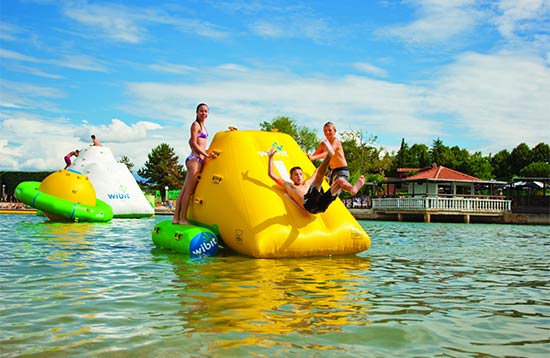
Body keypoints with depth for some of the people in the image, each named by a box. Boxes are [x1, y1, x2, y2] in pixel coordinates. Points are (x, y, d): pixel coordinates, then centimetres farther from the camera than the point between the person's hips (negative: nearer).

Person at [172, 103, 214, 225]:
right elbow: (193, 143, -12)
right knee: (188, 191, -8)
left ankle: (176, 218, 9)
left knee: (184, 190, 7)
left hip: (197, 160, 9)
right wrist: (206, 154, -16)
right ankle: (183, 219, -5)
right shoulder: (195, 124, -6)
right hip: (195, 159, -9)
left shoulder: (202, 125, 21)